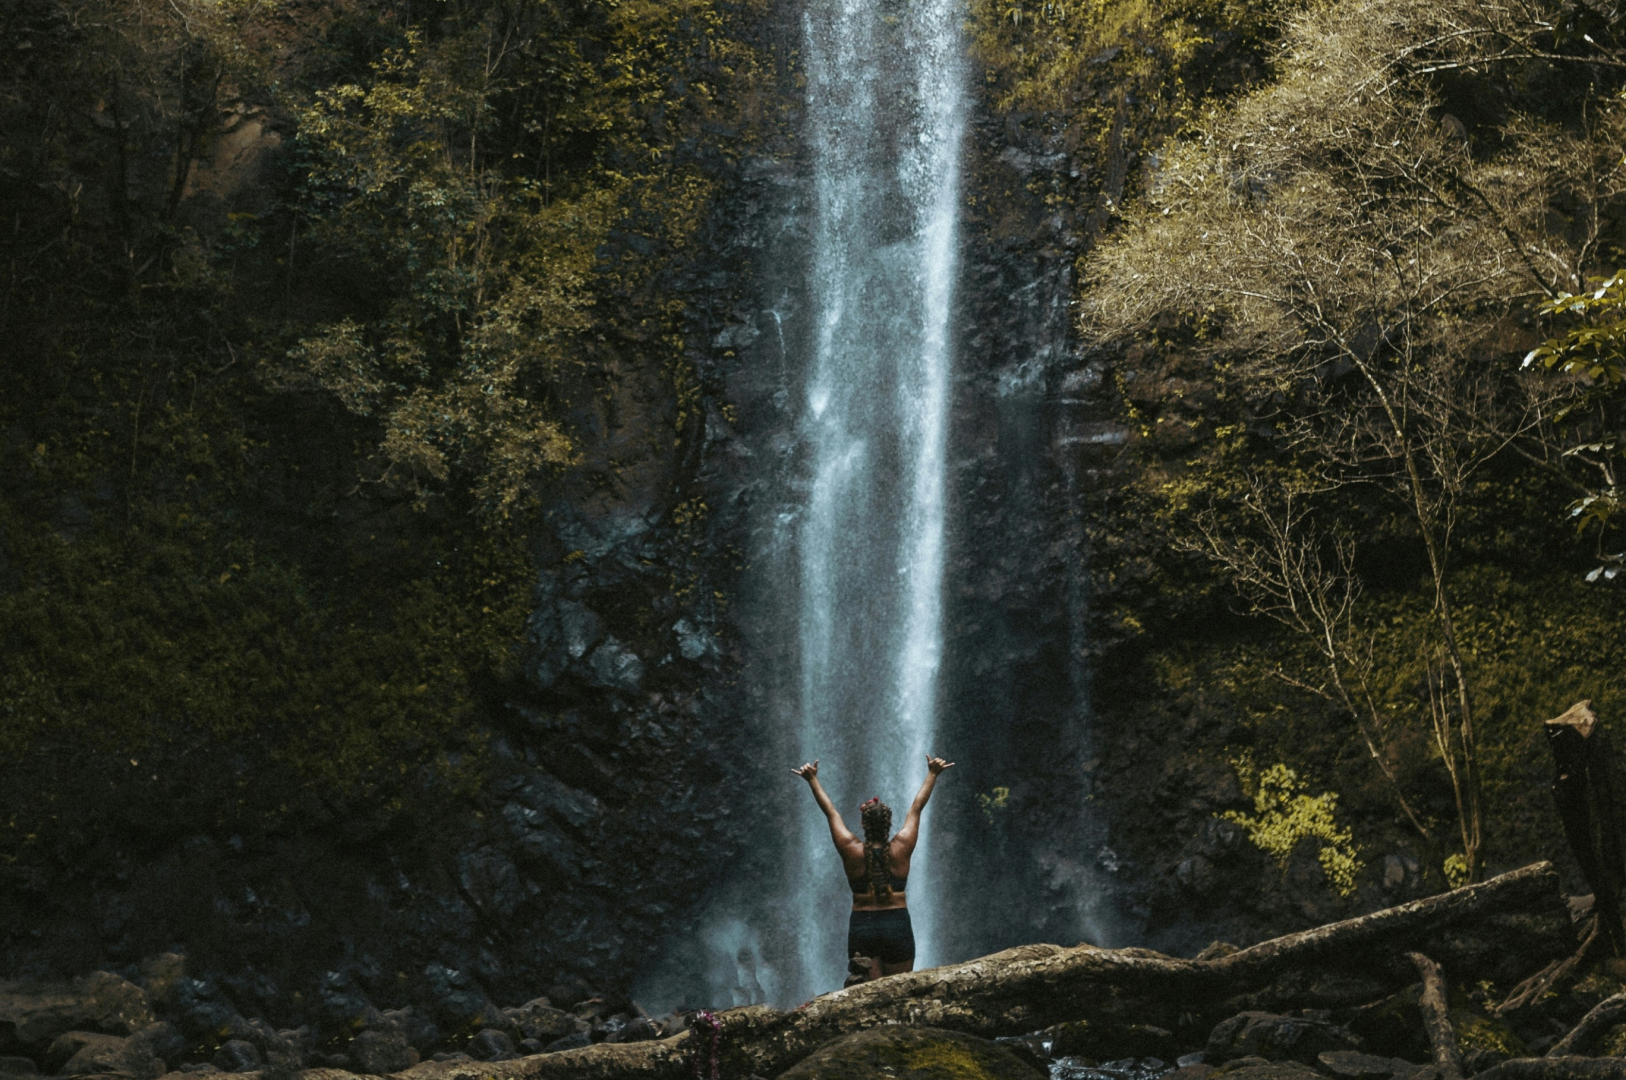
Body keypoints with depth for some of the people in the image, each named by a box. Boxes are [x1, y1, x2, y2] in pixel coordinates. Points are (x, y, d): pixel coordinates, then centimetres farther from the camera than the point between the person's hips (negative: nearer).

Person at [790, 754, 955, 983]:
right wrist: (932, 774, 16)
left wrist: (813, 780, 16)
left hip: (861, 928, 0)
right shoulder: (901, 848, -5)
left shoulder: (851, 850, -6)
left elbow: (831, 812, 5)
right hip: (898, 927, 0)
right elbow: (916, 809, 5)